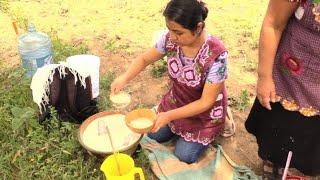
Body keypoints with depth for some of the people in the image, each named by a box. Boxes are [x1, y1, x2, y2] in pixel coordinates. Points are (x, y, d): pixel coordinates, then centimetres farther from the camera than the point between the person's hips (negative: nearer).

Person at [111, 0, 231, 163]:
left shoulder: (216, 54, -36)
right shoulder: (170, 39, -21)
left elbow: (206, 102, -28)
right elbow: (144, 59, -4)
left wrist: (169, 116, -34)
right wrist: (124, 78, -23)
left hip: (204, 110, -4)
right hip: (176, 101, 5)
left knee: (184, 156, -1)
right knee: (154, 135, 8)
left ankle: (209, 133, 24)